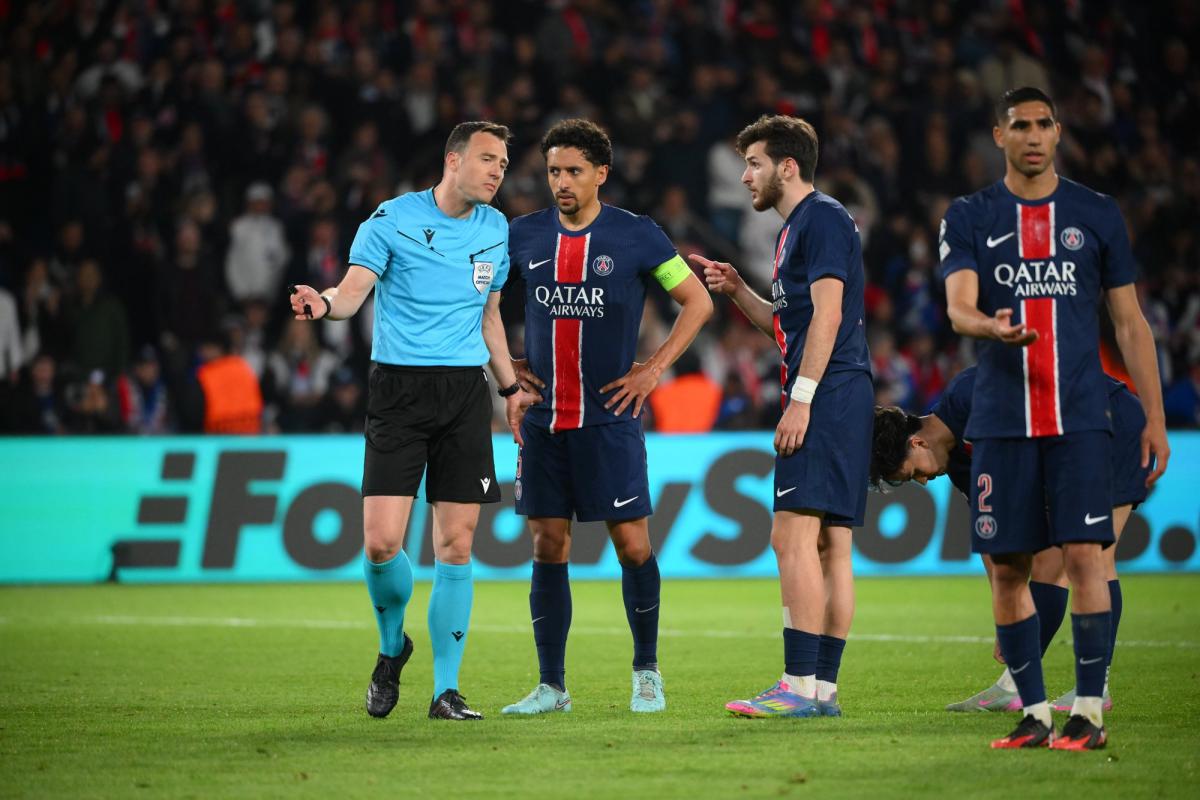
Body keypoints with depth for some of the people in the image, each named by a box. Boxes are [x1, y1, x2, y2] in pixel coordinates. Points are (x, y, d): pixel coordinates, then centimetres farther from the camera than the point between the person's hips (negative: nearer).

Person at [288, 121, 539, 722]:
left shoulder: (496, 229, 11)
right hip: (398, 387, -3)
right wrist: (326, 303, -34)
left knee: (456, 545, -1)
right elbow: (355, 287, -12)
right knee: (382, 542, -11)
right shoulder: (392, 219, -3)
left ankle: (445, 690, 6)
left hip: (466, 392, 3)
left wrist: (510, 386, 20)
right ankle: (393, 647, 18)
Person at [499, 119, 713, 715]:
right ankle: (551, 686, 8)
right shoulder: (523, 236, 5)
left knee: (632, 546, -3)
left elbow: (697, 302, 4)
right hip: (543, 418, 3)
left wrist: (655, 368, -2)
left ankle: (646, 673, 14)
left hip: (609, 418, -3)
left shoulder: (637, 236, -2)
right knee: (548, 548, 3)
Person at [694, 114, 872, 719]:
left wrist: (802, 399, -20)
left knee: (795, 535, -14)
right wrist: (736, 289, 15)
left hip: (826, 397, -11)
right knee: (830, 547, 7)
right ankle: (823, 687, 7)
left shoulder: (823, 219, -8)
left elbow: (827, 313, -17)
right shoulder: (794, 228, 23)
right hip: (835, 402, 11)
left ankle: (800, 686, -17)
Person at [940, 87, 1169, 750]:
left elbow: (1129, 324, 11)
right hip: (1001, 419, 1)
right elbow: (958, 307, -6)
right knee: (1007, 566, 2)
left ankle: (1089, 711, -5)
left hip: (1080, 418, -1)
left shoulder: (1096, 215, 8)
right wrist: (992, 328, -30)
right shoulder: (969, 218, 7)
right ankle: (1034, 712, 12)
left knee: (1084, 554, -11)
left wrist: (1155, 418, 5)